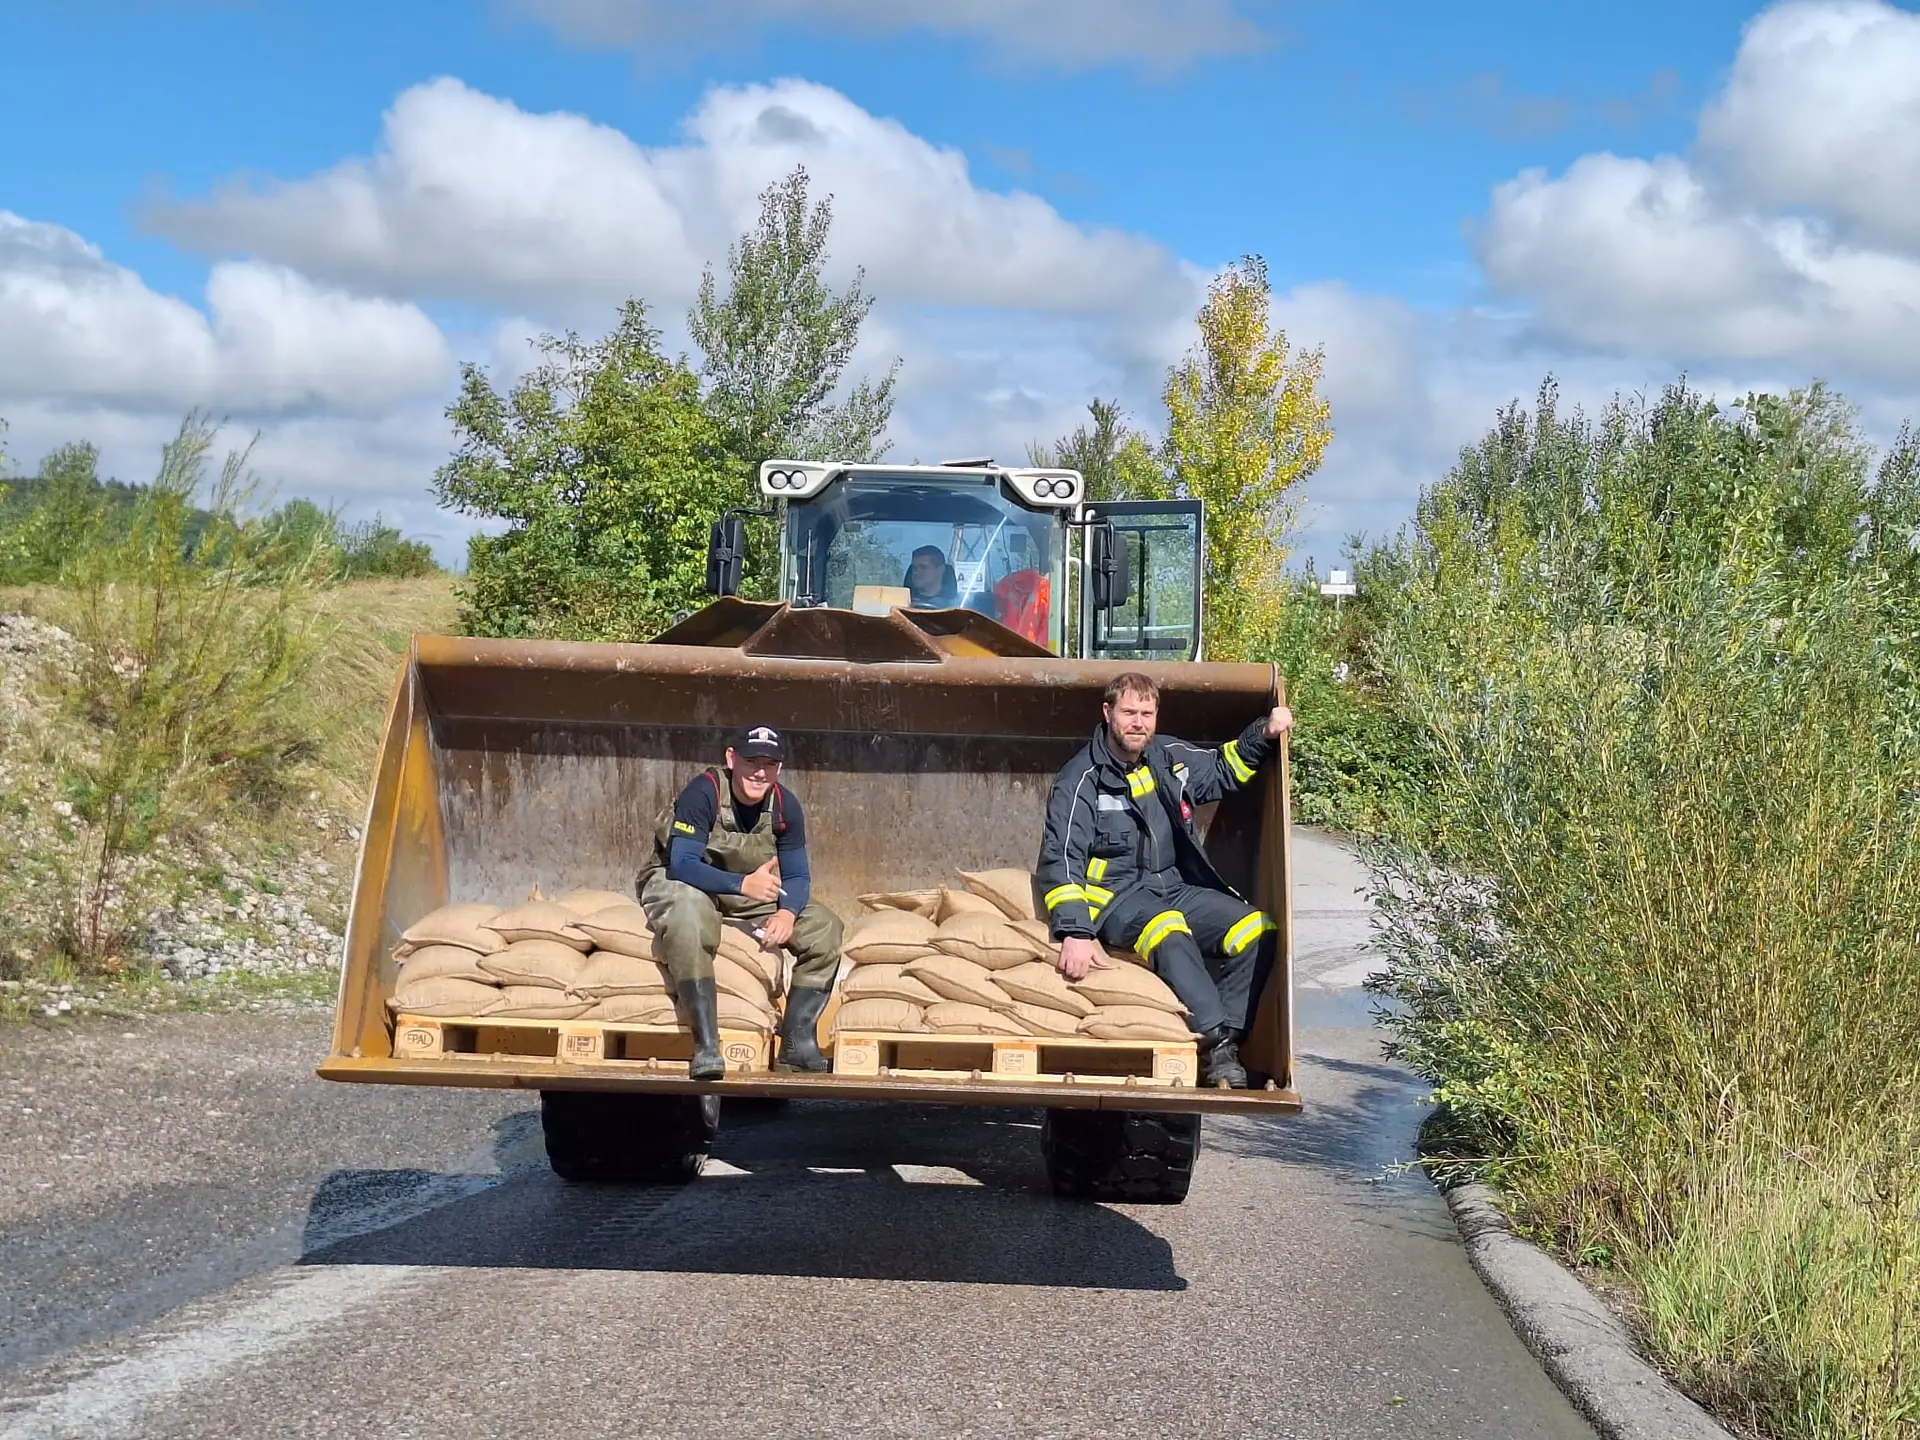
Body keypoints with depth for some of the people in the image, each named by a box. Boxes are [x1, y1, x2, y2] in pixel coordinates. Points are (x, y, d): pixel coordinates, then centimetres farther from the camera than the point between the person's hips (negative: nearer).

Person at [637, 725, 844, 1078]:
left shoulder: (785, 806, -9)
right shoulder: (703, 792, -25)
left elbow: (797, 876, -6)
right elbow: (682, 864, -32)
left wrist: (786, 913, -29)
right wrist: (743, 884, -46)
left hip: (750, 889, 6)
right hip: (682, 883, -6)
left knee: (824, 926, -11)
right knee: (687, 914, -42)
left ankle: (798, 1042, -13)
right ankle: (706, 1044, -45)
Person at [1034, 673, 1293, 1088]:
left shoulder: (1170, 757, 7)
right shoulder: (1081, 781, -10)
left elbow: (1223, 770, 26)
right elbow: (1061, 862, -16)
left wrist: (1263, 735, 7)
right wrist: (1075, 933, -28)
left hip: (1175, 887, 7)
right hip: (1116, 895, -6)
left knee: (1258, 931, -15)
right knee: (1167, 930, -39)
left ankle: (1221, 1042, -20)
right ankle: (1215, 1040, -39)